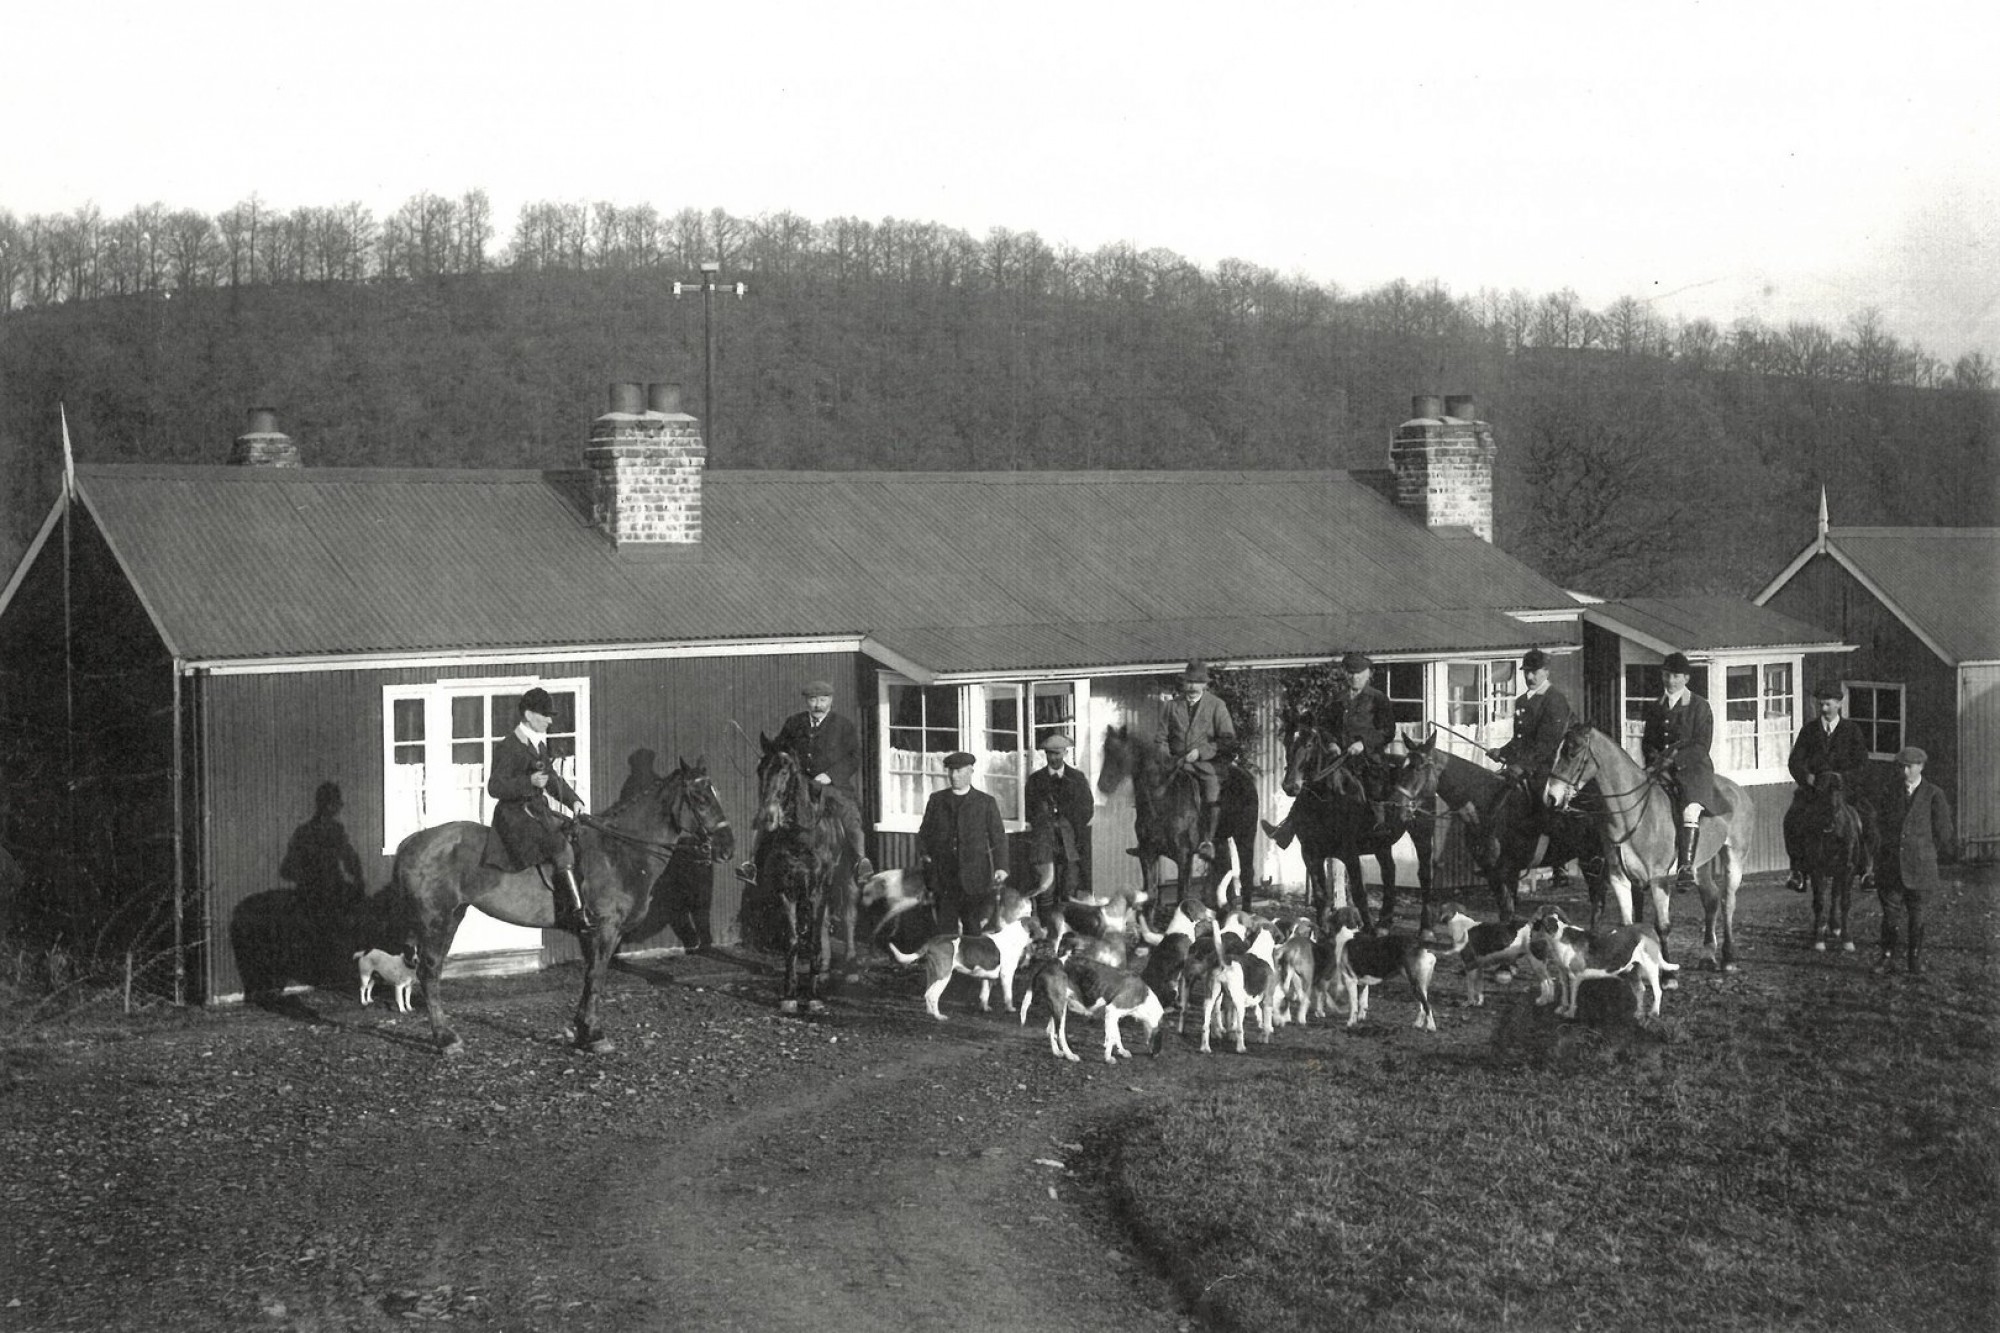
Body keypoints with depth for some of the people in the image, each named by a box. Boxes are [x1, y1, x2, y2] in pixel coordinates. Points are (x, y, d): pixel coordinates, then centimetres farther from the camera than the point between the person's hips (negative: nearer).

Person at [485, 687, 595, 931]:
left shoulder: (539, 743, 15)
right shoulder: (509, 746, -12)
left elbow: (552, 778, 25)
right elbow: (495, 787, -17)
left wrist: (573, 800, 12)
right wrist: (529, 782, -27)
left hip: (538, 810, 9)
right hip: (515, 813, -9)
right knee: (562, 849, -23)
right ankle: (577, 912, -24)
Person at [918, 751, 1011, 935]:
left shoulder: (986, 802, 7)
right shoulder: (936, 800, 13)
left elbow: (998, 837, 3)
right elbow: (924, 833, 16)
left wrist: (1001, 867, -8)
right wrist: (926, 856, 0)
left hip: (975, 879, -2)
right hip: (944, 881, 2)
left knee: (974, 930, -2)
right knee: (945, 929, -2)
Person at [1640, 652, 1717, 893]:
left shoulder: (1700, 706, 3)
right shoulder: (1656, 706, 17)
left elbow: (1702, 745, -5)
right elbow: (1648, 740, 19)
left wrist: (1675, 756, -17)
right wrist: (1654, 760, -2)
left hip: (1693, 767, -5)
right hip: (1661, 770, 5)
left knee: (1690, 810, -30)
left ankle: (1686, 867, -34)